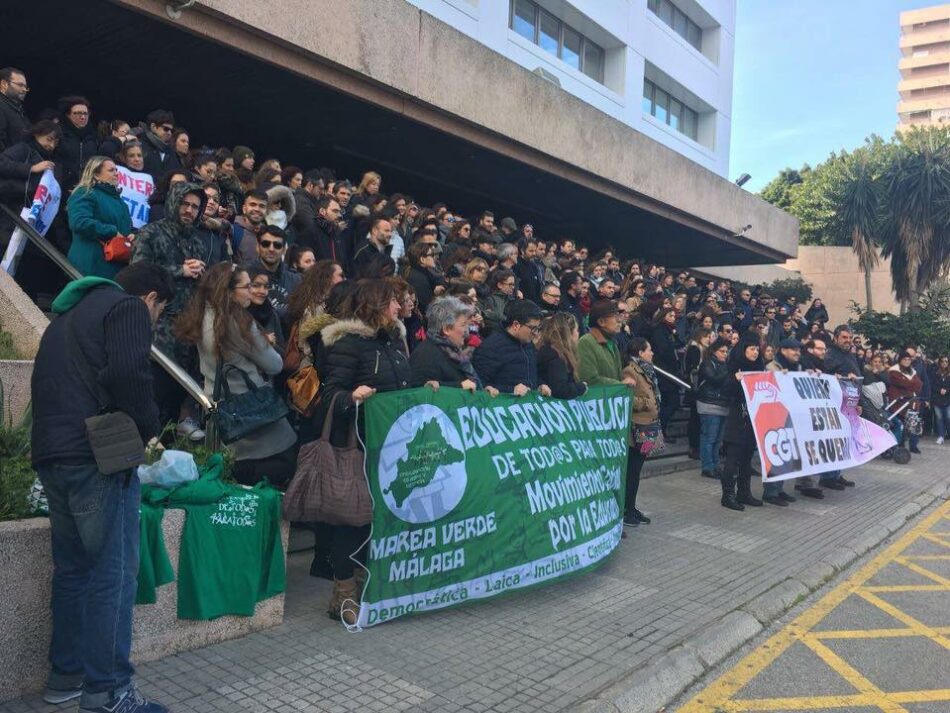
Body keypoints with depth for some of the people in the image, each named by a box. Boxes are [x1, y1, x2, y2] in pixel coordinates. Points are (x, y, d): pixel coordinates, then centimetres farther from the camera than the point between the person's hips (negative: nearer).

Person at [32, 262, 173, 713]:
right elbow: (128, 374, -19)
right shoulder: (129, 308, -2)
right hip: (97, 455, -9)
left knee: (72, 568, 17)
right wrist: (148, 429, -5)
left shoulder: (69, 315, 26)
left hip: (51, 454, 9)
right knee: (113, 573, -4)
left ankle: (66, 675, 26)